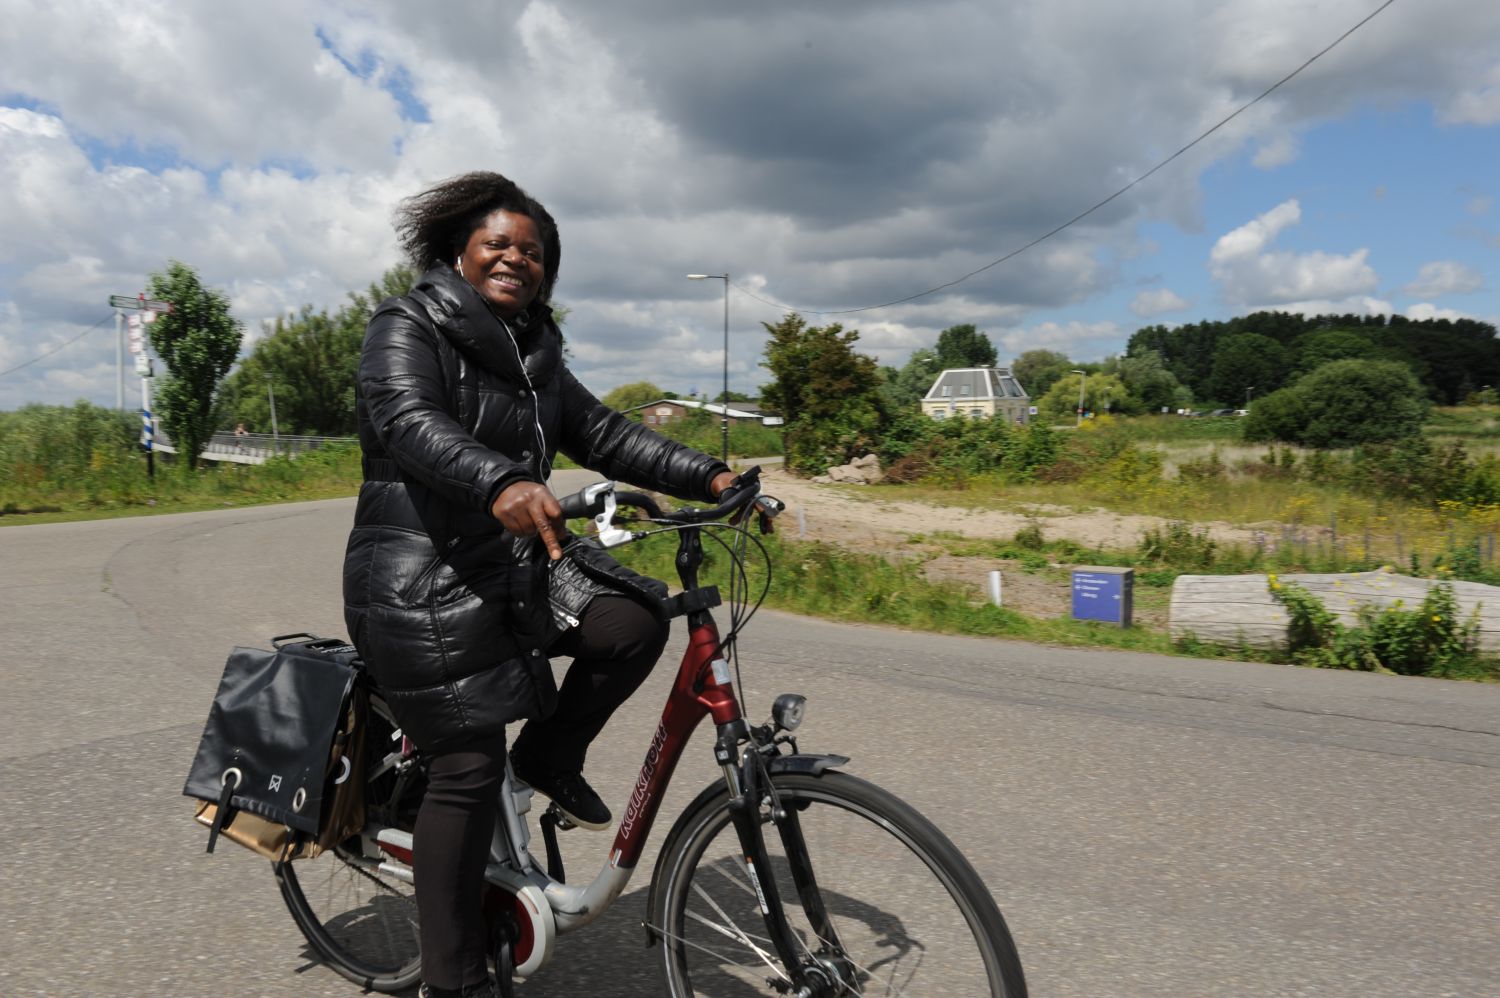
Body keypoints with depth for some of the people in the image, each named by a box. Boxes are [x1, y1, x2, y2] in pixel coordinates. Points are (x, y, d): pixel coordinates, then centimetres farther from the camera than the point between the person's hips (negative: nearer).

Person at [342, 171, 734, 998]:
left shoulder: (533, 355, 15)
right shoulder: (407, 327, -8)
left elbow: (603, 434, 10)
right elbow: (410, 423, -28)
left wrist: (708, 476, -2)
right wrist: (503, 483, -48)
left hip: (515, 566, 7)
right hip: (424, 582, -7)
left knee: (634, 621, -15)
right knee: (468, 769, -5)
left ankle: (550, 755, 11)